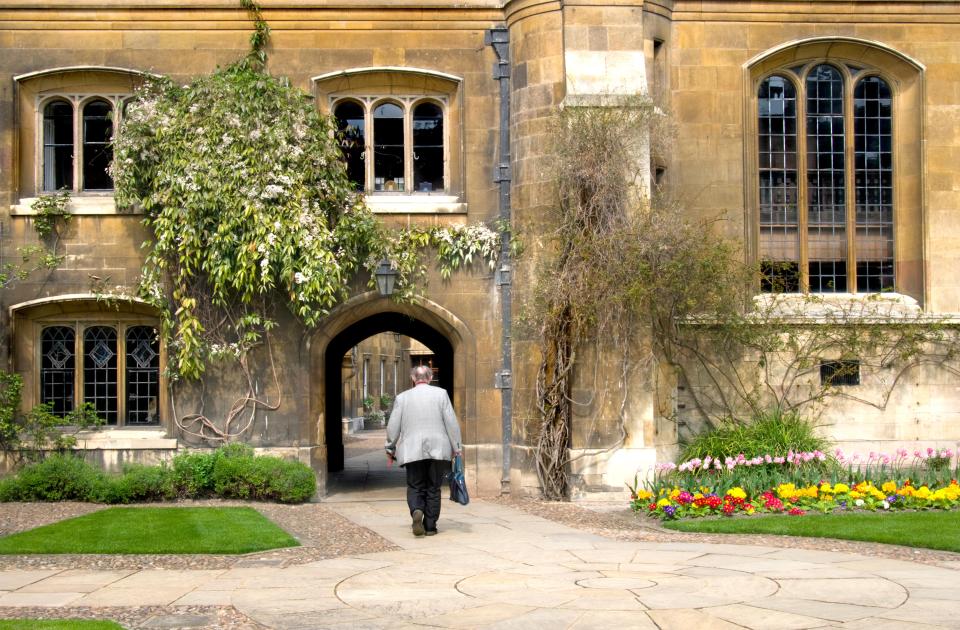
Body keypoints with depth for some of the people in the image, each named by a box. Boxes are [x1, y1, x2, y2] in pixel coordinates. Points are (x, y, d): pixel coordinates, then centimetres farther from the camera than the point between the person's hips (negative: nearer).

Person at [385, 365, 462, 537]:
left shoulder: (402, 397, 4)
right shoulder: (441, 394, 2)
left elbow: (393, 427, 5)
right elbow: (451, 422, -2)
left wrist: (391, 448, 18)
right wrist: (456, 447, 5)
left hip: (412, 450, 0)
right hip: (437, 449, 0)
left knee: (415, 487, 8)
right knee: (433, 489, 9)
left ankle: (416, 510, -20)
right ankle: (430, 526, 8)